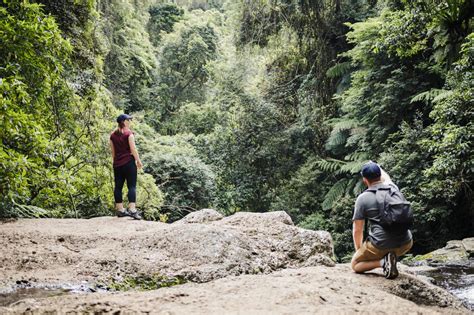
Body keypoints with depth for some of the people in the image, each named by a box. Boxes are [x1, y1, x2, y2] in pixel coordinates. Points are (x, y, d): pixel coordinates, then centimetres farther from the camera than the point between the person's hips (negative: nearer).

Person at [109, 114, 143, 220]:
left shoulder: (113, 135, 10)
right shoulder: (129, 133, -8)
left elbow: (113, 151, 14)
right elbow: (133, 149, -11)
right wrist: (138, 161, -4)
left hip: (117, 164, 6)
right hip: (129, 162, -6)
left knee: (118, 186, 8)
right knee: (132, 186, -6)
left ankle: (120, 209, 13)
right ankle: (132, 209, -13)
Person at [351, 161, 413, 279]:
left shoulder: (362, 198, -4)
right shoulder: (393, 188, 7)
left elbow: (357, 231, 1)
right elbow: (386, 178, 35)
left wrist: (359, 250, 17)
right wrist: (376, 166, 51)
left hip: (381, 245, -4)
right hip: (405, 244, 4)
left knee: (355, 265, 19)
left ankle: (382, 262, -7)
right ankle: (392, 258, 12)